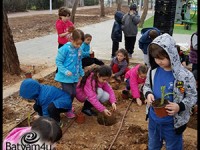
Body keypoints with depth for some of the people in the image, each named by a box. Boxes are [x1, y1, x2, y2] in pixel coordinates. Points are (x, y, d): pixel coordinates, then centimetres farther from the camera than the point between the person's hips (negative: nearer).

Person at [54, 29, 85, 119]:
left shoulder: (79, 49, 1)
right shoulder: (65, 48, -18)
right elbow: (58, 61, -13)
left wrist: (82, 73, 15)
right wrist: (65, 71, -23)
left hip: (74, 77, 6)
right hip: (65, 77, -6)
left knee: (73, 93, 14)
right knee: (68, 93, -1)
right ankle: (68, 110, 21)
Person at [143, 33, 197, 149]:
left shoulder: (185, 76, -23)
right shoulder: (153, 70, -9)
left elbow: (193, 96, -12)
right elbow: (147, 86, 7)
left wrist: (180, 107, -28)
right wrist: (148, 94, -15)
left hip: (173, 122, -4)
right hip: (153, 118, 4)